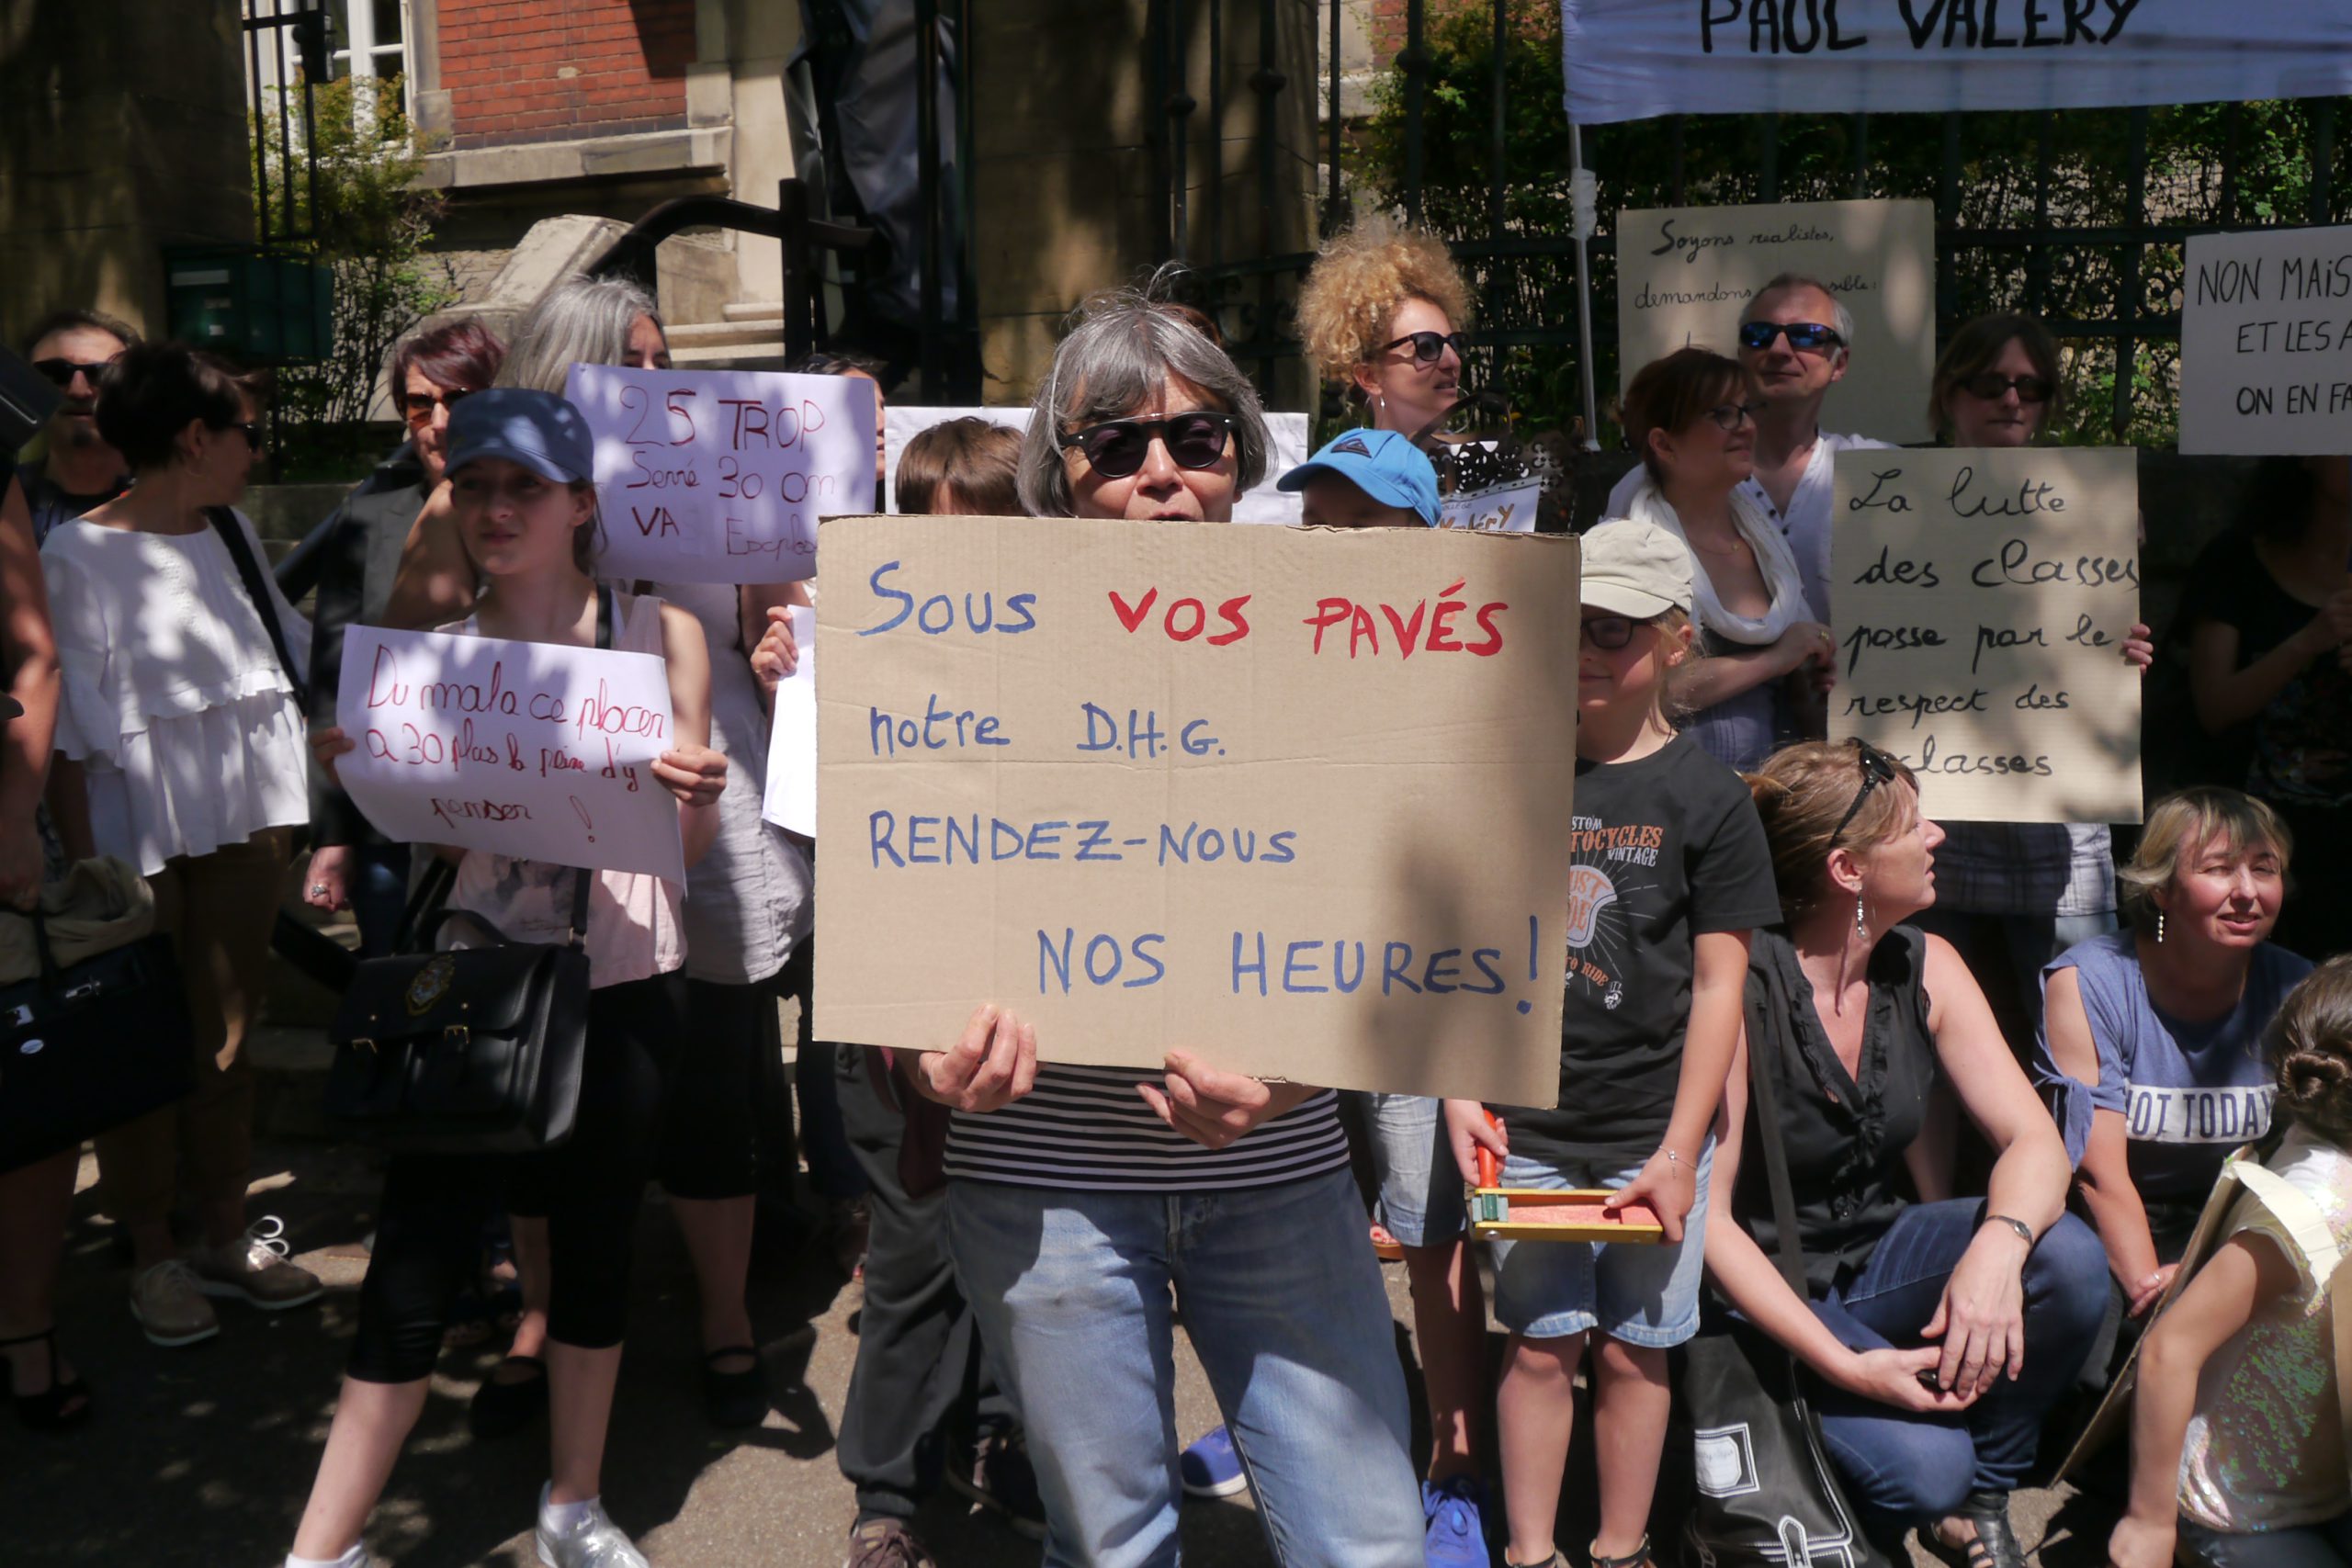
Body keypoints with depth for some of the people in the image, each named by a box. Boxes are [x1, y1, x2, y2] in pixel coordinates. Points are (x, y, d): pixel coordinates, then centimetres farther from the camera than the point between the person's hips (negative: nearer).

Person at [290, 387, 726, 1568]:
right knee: (415, 1263, -1)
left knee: (594, 1246, 13)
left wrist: (695, 795, -21)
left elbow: (692, 848, 0)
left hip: (621, 990, 0)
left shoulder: (658, 631, 0)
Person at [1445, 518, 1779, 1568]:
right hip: (1526, 1127, 1)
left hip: (1652, 1132, -1)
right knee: (1539, 1343, 6)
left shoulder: (1707, 799, -2)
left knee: (1634, 1348, 9)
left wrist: (1680, 1149, -8)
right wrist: (1462, 1095, -2)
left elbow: (1718, 986, -3)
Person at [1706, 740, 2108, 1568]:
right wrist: (1843, 1365, -28)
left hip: (1881, 1252, 6)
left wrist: (1997, 1245, -32)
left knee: (2068, 1257, -22)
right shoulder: (1742, 987, -22)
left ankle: (1980, 1501, 2)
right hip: (1771, 1290, -6)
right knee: (1928, 1467, -28)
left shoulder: (1926, 969, -4)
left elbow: (2034, 1139, -9)